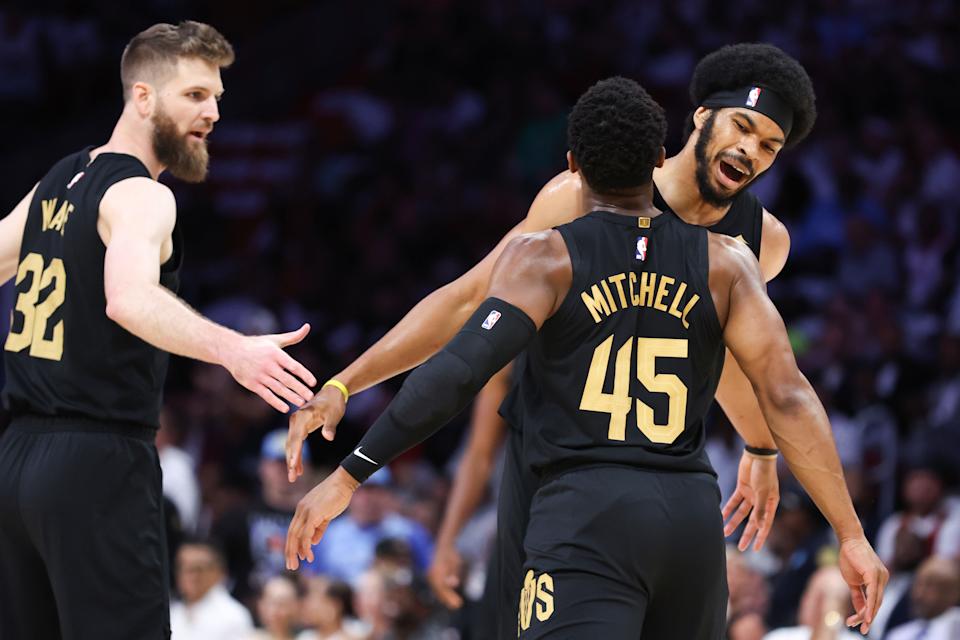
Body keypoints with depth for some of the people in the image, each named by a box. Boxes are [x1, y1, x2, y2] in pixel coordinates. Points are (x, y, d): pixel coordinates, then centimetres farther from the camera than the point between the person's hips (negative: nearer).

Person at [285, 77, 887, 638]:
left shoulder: (544, 258, 0)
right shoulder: (723, 263, 9)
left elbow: (460, 371, -12)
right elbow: (787, 396, 1)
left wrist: (348, 477, -10)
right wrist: (852, 536, 2)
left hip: (586, 512, -4)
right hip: (692, 516, 4)